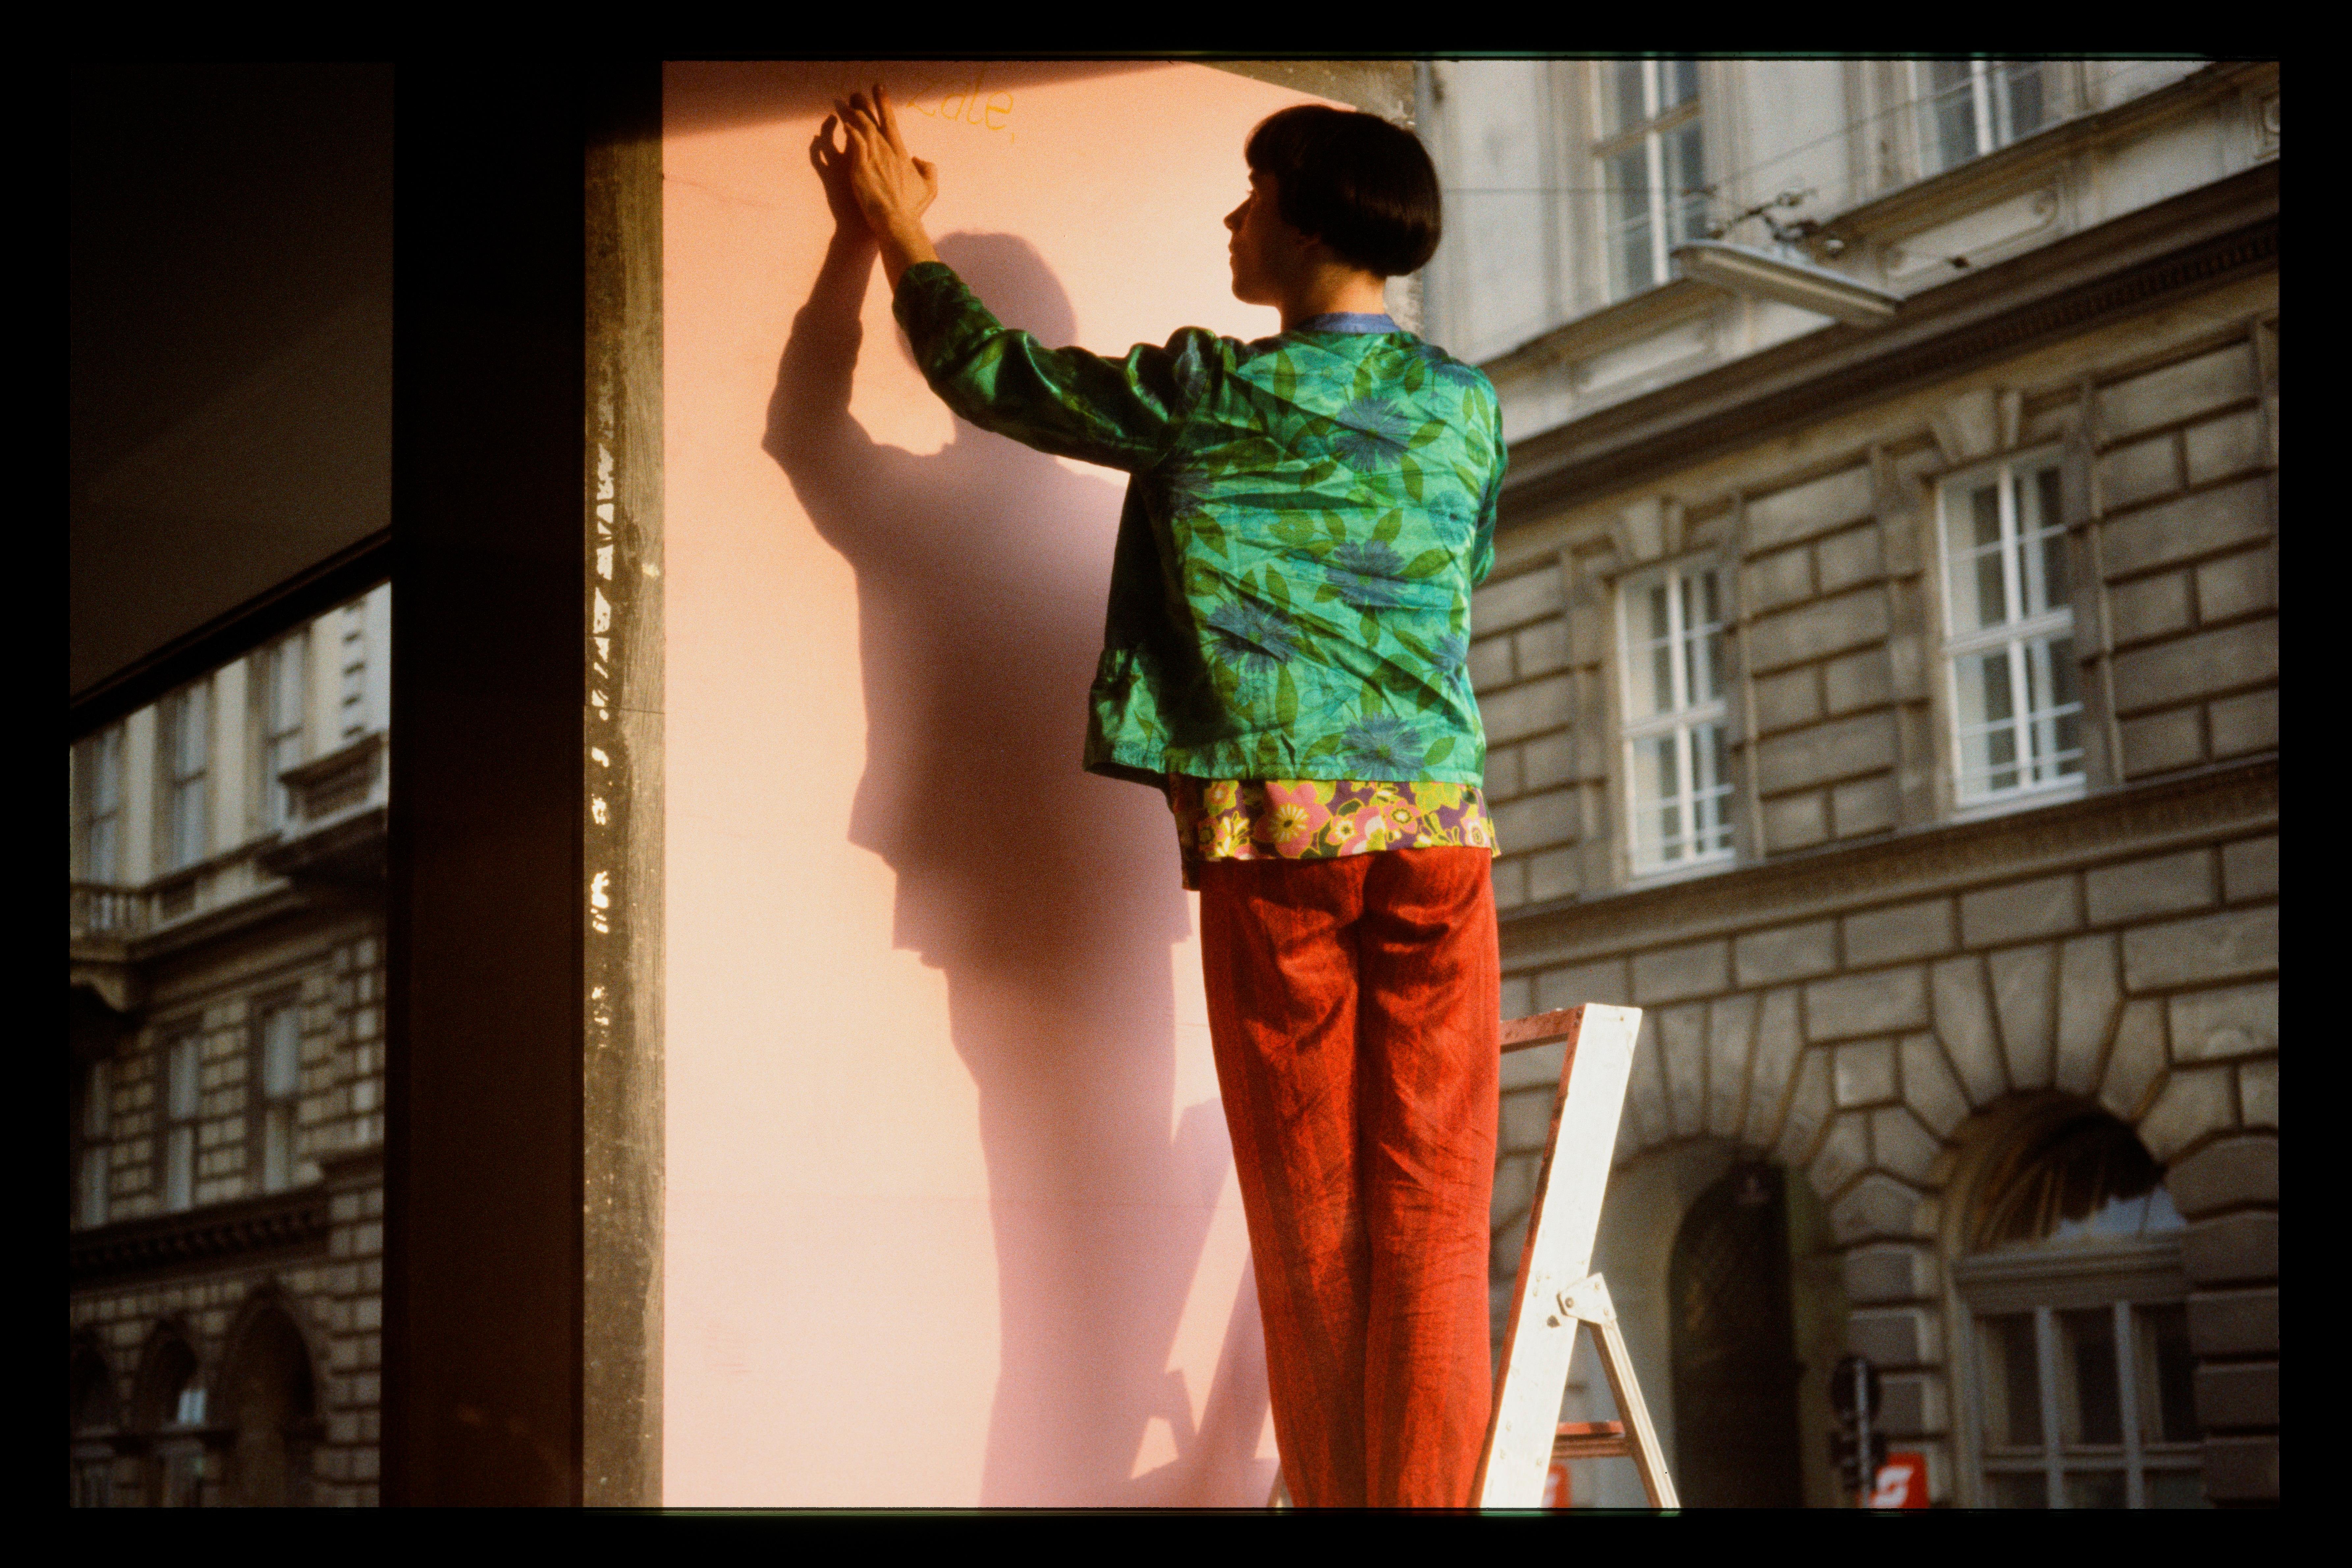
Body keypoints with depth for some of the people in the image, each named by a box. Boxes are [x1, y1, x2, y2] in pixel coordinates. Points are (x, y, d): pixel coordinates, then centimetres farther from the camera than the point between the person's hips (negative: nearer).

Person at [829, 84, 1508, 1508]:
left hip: (1272, 828, -2)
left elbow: (988, 370, 10)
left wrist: (906, 235, 27)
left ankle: (1336, 1495, 7)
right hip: (1438, 819, 2)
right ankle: (1431, 1495, -3)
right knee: (1433, 1230, 0)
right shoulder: (1467, 406, 11)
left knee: (1313, 1230, 3)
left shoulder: (1208, 395, 1)